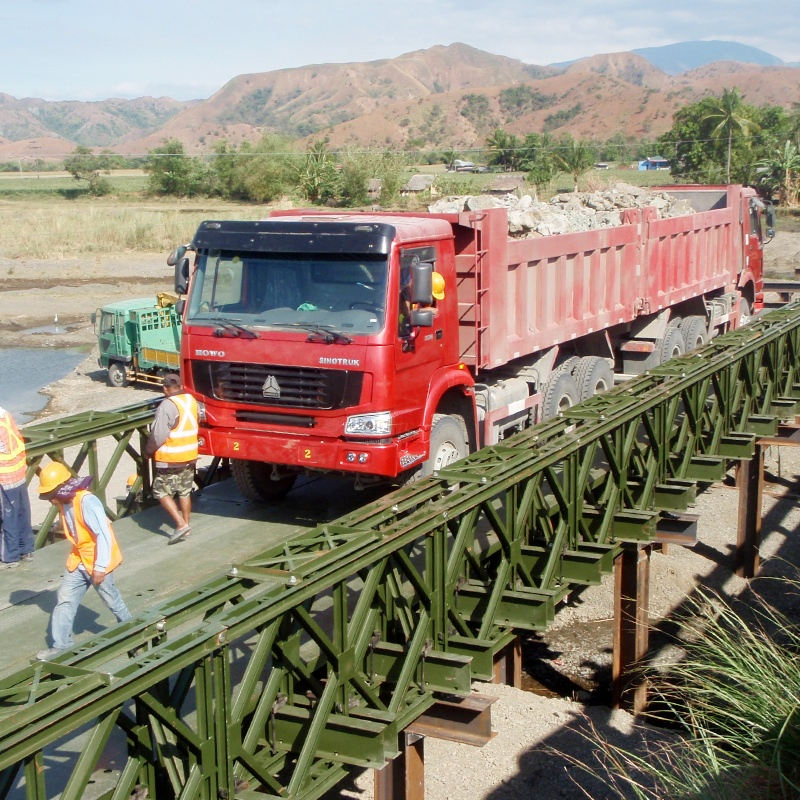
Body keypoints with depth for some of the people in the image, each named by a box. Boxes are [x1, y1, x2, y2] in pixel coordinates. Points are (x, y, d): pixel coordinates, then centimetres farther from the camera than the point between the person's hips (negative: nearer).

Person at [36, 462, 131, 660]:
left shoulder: (87, 502, -26)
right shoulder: (64, 503, 1)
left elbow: (104, 536, -27)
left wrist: (100, 567, -25)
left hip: (98, 561, -8)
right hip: (79, 559, 8)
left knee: (110, 598, 10)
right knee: (64, 600, 2)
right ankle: (61, 645, 7)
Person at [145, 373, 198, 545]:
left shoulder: (167, 406, -20)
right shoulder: (191, 400, 4)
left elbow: (158, 435, -21)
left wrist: (148, 450, -5)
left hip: (170, 460, -7)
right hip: (190, 456, 7)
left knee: (161, 492, 2)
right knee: (185, 492, 18)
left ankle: (181, 524, -8)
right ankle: (186, 525, 25)